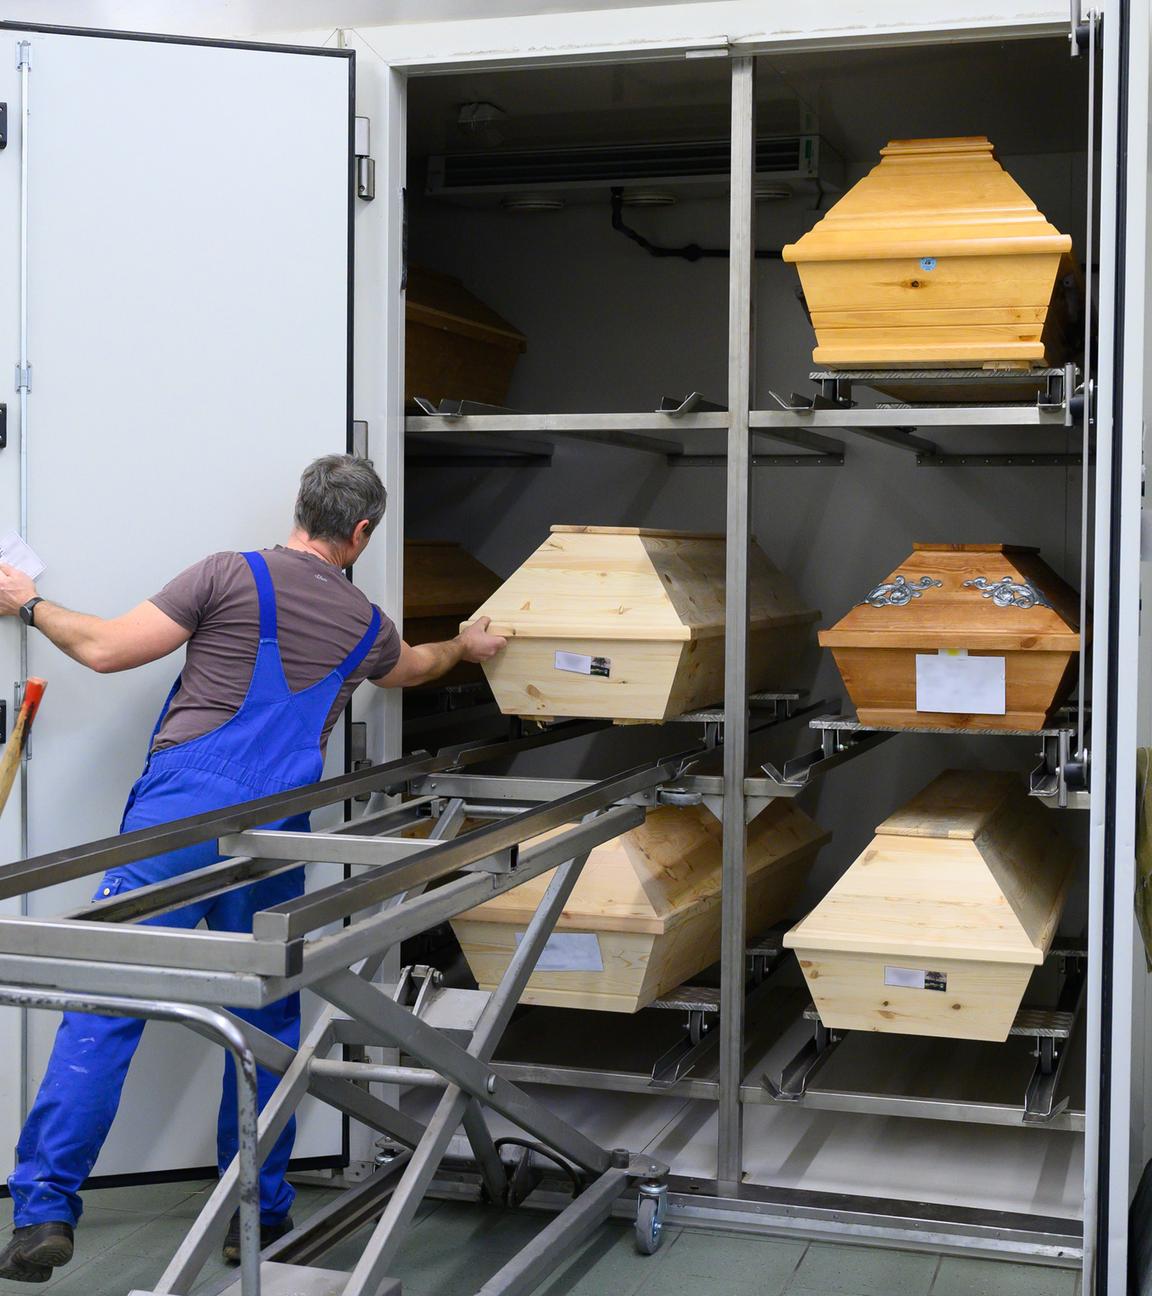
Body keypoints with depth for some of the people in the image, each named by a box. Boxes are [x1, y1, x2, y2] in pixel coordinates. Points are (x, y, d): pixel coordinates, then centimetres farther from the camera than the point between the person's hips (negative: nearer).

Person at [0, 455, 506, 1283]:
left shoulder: (232, 576, 1)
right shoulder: (366, 623, 15)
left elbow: (108, 650, -1)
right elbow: (410, 669, 40)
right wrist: (467, 648, 61)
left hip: (183, 807, -3)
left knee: (105, 1004, -4)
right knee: (266, 1020, 14)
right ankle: (258, 1215, 20)